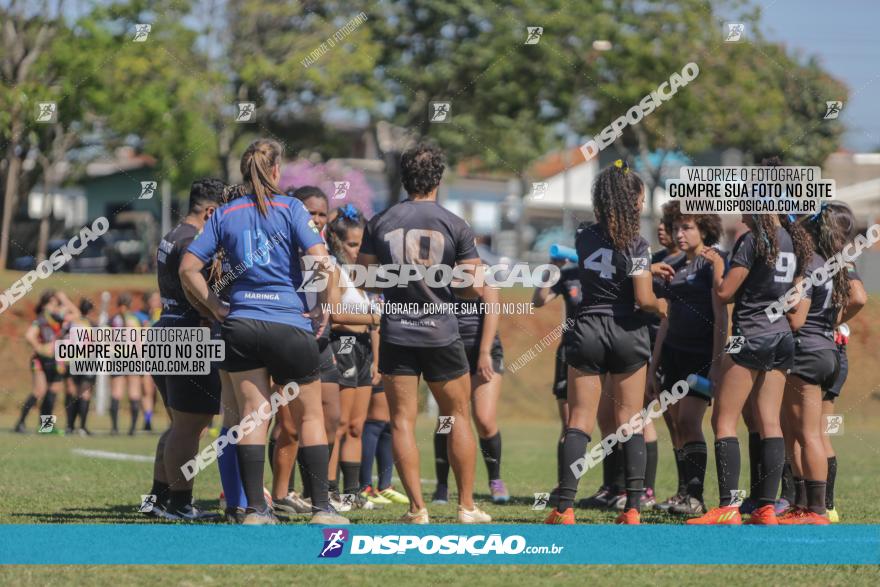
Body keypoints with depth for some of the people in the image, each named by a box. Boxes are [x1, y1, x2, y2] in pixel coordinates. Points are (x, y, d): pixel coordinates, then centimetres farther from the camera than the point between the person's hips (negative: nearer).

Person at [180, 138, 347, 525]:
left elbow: (188, 268, 3)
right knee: (309, 415, 7)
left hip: (240, 324, 3)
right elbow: (320, 260, -13)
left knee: (253, 415, 5)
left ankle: (255, 509, 0)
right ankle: (321, 508, 6)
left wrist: (216, 307, 9)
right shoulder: (291, 208, -3)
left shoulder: (226, 214, 7)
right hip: (290, 325, -3)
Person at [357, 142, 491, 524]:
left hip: (396, 334, 1)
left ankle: (417, 508, -1)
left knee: (402, 420, 4)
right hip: (441, 334, -1)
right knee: (458, 417, 11)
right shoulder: (455, 226, -5)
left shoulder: (379, 223, 0)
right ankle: (467, 507, 10)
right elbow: (473, 288, -6)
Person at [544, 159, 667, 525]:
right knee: (630, 420, 6)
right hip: (626, 332, -2)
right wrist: (661, 307, 6)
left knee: (579, 421, 1)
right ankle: (632, 507, 2)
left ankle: (565, 508, -8)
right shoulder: (636, 244, -10)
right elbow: (643, 299, -15)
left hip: (588, 330, 2)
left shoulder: (584, 239, 5)